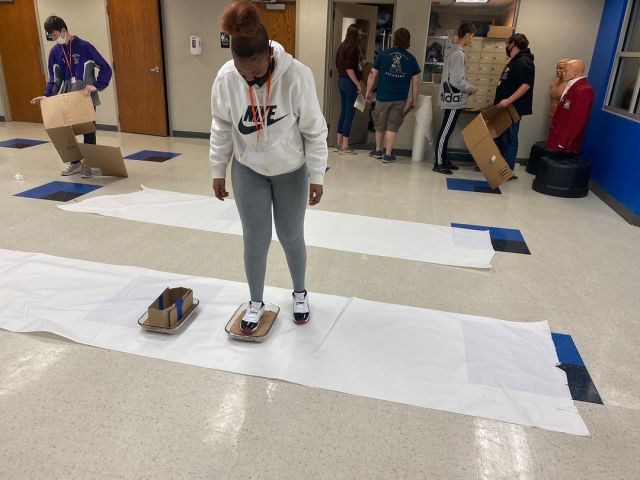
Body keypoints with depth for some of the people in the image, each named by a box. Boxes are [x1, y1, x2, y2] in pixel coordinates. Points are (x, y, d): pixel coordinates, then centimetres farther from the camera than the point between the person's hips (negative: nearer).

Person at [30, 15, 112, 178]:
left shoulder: (84, 47, -11)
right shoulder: (55, 52, 3)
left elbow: (106, 69, -10)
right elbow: (55, 79, 9)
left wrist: (96, 86, -21)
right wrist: (46, 96, -3)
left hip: (86, 97, -4)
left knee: (88, 130, 3)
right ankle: (75, 162, 21)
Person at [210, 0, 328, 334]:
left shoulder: (296, 75, -24)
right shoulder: (226, 78, -16)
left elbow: (314, 131, -14)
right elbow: (221, 129, -1)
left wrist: (316, 176, -11)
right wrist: (218, 171, 4)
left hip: (291, 171, -1)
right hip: (248, 171, 2)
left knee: (291, 237, 11)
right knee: (254, 240, 7)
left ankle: (300, 293, 37)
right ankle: (256, 302, 30)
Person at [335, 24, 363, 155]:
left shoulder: (342, 46, 10)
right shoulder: (353, 47, -14)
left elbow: (337, 64, 16)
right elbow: (349, 68, -20)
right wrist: (358, 84, -15)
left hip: (341, 81, 9)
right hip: (350, 82, -9)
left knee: (343, 112, 13)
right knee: (349, 113, -3)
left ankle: (338, 144, 17)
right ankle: (344, 146, 0)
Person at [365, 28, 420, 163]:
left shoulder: (383, 54, 0)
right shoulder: (411, 59, 2)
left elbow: (373, 75, 0)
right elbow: (416, 82, 3)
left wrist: (369, 91, 11)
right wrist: (414, 100, 11)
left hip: (383, 97, 0)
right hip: (400, 99, 0)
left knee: (380, 125, 15)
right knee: (392, 126, 6)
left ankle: (378, 150, 29)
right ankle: (387, 154, 5)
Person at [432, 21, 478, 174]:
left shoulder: (451, 50, 13)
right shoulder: (458, 54, -17)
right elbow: (457, 80, -22)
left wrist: (466, 88, 14)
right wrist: (471, 89, -7)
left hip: (451, 98, 10)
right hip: (454, 99, -10)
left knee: (446, 131, 13)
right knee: (445, 132, -6)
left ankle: (443, 160, 20)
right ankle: (438, 164, -2)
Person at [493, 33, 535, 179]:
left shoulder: (524, 62, -15)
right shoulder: (514, 61, 18)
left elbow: (526, 85, -25)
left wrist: (509, 100, -31)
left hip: (513, 109, -10)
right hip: (505, 108, 10)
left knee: (509, 140, -4)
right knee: (499, 138, 14)